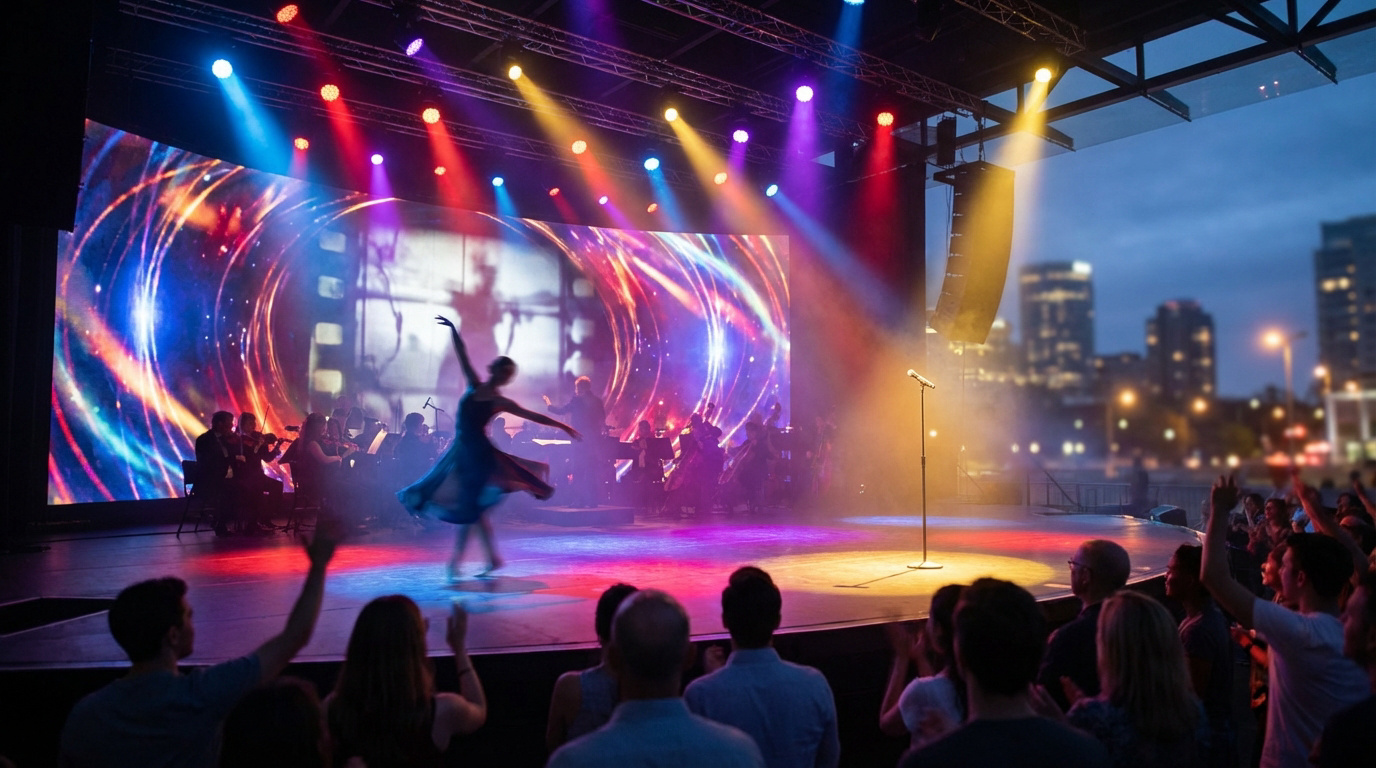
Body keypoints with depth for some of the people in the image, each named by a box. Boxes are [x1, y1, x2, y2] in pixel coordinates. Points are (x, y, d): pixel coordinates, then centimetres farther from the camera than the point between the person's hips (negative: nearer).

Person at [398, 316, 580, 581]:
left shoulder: (500, 402, -6)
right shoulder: (474, 385, 5)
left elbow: (535, 416, -6)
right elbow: (463, 356, 3)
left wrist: (565, 427, -8)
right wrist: (453, 329, -3)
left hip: (477, 452, -5)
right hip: (462, 450, 6)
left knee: (469, 507, -5)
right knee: (474, 508, 9)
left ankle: (456, 560, 3)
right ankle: (493, 557, 18)